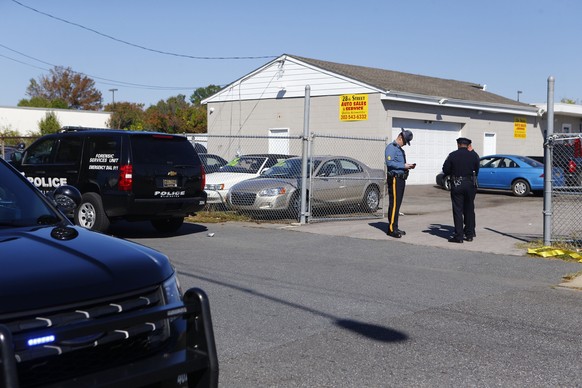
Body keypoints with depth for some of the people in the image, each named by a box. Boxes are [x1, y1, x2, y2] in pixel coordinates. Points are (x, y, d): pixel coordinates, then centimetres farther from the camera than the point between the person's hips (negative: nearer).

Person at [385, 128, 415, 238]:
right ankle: (391, 229, -10)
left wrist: (408, 166, 8)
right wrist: (404, 166, -20)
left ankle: (395, 228, 15)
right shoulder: (391, 147, -8)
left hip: (401, 179, 10)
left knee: (397, 204, 10)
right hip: (394, 179, -10)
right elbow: (389, 162, -20)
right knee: (394, 203, -11)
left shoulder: (400, 150, 23)